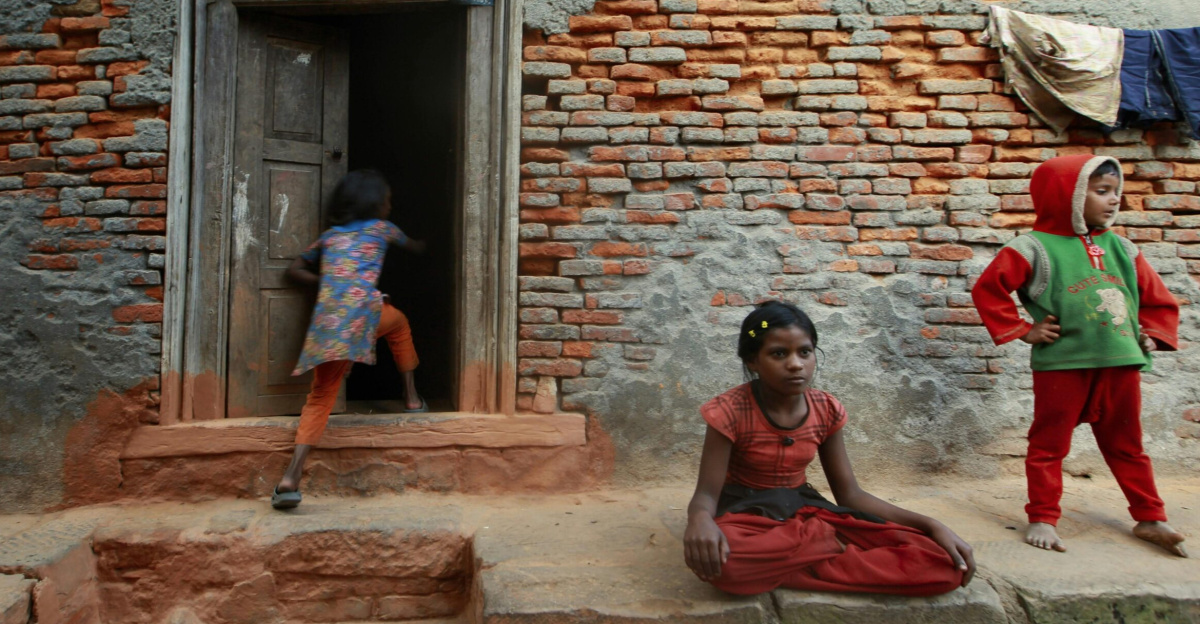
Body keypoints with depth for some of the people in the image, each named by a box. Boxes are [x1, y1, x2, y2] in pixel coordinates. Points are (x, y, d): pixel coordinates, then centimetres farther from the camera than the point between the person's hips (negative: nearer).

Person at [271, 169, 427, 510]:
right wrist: (425, 246, 64)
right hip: (363, 311, -3)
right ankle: (412, 397, 32)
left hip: (326, 321, 3)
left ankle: (290, 478, -7)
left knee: (320, 398, 5)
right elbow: (415, 247, 42)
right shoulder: (381, 228, 21)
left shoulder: (330, 235, 28)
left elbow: (295, 270, 29)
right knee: (399, 323, 32)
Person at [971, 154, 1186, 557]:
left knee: (1126, 446, 17)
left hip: (1121, 363, 5)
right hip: (1062, 365, -5)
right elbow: (987, 289, -10)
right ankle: (1043, 519, 13)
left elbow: (1157, 299, 21)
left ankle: (1150, 519, 29)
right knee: (1049, 444, 4)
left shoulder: (1120, 249, 12)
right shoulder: (1035, 248, -6)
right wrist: (1023, 330, -9)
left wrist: (1151, 335, 7)